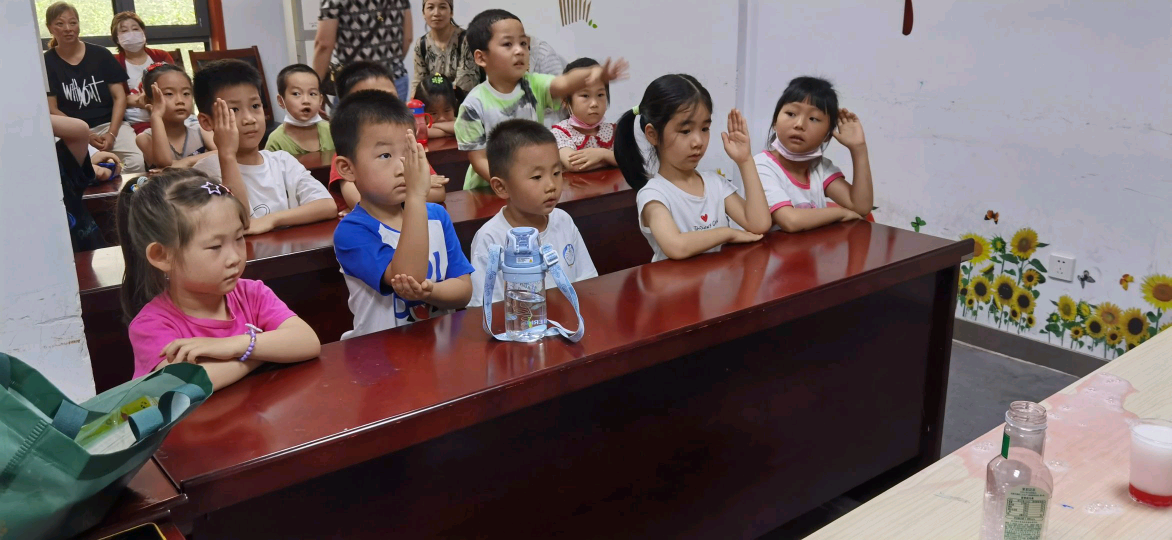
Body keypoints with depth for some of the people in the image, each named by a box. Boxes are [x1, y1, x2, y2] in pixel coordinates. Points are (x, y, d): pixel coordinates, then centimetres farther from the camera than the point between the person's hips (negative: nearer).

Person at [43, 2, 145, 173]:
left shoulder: (100, 55, 7)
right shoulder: (46, 63, 5)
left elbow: (119, 97, 5)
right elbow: (51, 109, 2)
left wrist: (112, 133, -9)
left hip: (110, 124, 1)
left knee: (139, 163, -29)